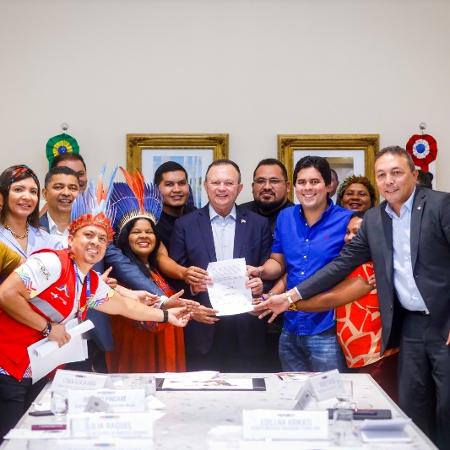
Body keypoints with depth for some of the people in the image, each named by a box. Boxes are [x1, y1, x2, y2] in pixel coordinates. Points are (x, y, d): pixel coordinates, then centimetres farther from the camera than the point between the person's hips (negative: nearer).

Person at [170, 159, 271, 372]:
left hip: (246, 333, 1)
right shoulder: (185, 225, 5)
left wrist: (260, 284, -11)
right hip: (202, 331, -1)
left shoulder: (259, 224, 7)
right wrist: (191, 284, -14)